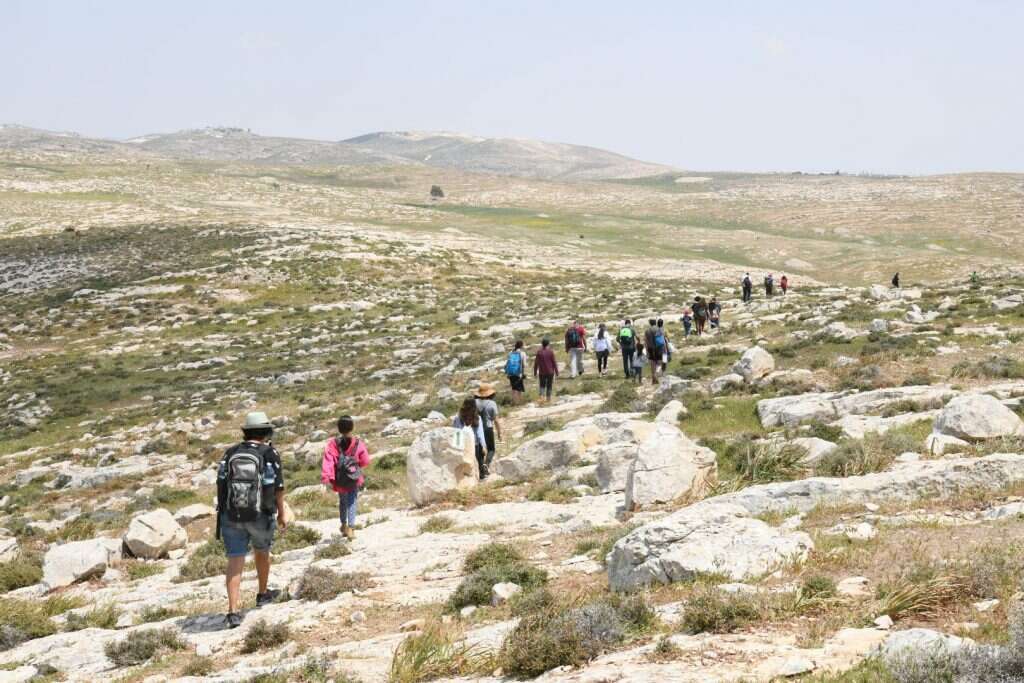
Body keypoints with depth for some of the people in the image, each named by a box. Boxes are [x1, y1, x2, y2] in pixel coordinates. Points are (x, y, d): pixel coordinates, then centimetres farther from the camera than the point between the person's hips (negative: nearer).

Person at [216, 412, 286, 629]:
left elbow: (221, 485, 4)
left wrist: (224, 510, 17)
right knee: (262, 552, 24)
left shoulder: (230, 453, 3)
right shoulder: (270, 454, -6)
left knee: (235, 563, -1)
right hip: (261, 517, -1)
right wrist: (282, 514, 6)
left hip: (232, 516, 2)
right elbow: (278, 488, -7)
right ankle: (263, 593, 43)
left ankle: (233, 611, -11)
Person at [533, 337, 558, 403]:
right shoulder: (550, 352, -9)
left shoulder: (539, 352, -5)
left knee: (542, 385, 12)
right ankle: (548, 397, 12)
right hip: (550, 372, -1)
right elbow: (554, 363, -6)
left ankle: (542, 396, -8)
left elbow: (536, 363, -4)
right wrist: (556, 372, 3)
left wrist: (535, 372, 5)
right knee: (549, 386, 11)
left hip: (542, 372, 1)